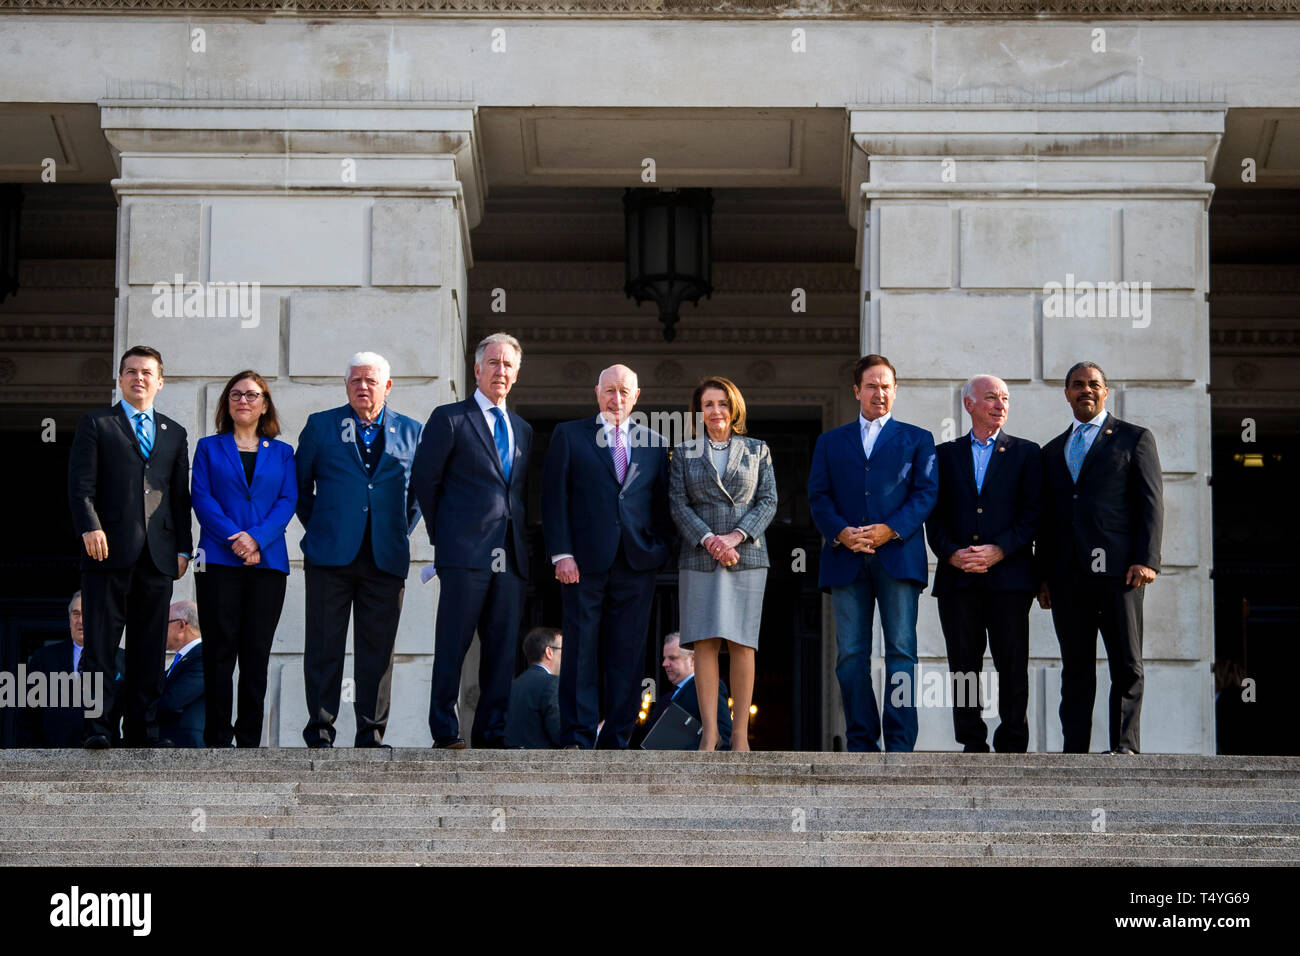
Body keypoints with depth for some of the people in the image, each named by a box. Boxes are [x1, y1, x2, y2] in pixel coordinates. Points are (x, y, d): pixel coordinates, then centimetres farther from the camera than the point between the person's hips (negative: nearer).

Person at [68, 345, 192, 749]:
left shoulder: (174, 434, 20)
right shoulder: (95, 424, 9)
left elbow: (181, 497, 17)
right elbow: (81, 484, 0)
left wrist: (183, 548, 9)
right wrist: (90, 527, -14)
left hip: (158, 555, 4)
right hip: (110, 550, -3)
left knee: (149, 649, 3)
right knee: (100, 644, -6)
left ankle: (142, 733, 6)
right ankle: (97, 730, -6)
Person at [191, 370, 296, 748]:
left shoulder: (281, 453, 16)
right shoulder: (209, 448, 13)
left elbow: (288, 501, 4)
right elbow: (201, 497, 1)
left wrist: (257, 538, -12)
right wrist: (234, 539, -13)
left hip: (267, 561, 1)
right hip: (219, 561, -1)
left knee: (257, 653, 0)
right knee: (220, 650, -4)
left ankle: (250, 739, 4)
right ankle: (217, 740, -2)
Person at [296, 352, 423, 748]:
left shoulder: (411, 432, 12)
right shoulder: (320, 425, 9)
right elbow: (299, 484, 14)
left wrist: (402, 530, 10)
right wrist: (316, 526, 9)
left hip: (387, 557, 1)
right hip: (331, 553, -1)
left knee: (378, 648, 1)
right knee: (324, 647, -1)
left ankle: (372, 735, 6)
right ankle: (320, 731, 4)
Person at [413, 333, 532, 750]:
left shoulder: (522, 430, 20)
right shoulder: (449, 418, 3)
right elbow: (425, 479, 3)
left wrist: (521, 541, 12)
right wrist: (442, 533, 3)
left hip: (511, 556, 5)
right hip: (465, 551, -5)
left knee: (503, 646, 4)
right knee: (453, 644, -5)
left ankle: (491, 732, 8)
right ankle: (445, 731, -2)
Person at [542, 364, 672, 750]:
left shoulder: (655, 444, 15)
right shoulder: (569, 435, 8)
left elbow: (663, 504, 15)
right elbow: (554, 498, 2)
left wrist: (660, 550, 1)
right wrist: (561, 554, -8)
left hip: (637, 562, 2)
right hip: (584, 560, -2)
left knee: (627, 657, 2)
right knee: (581, 652, -2)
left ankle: (616, 741, 7)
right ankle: (578, 740, 1)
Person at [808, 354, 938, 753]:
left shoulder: (917, 439, 15)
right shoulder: (830, 442, 19)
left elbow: (926, 492, 4)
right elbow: (818, 496, 10)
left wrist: (890, 529, -11)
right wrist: (841, 532, -9)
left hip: (898, 555, -2)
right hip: (846, 558, 2)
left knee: (901, 650, -8)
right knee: (851, 653, -2)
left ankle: (900, 746, -8)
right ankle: (861, 745, 2)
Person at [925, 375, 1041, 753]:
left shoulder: (1026, 453, 11)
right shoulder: (946, 454, 15)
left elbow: (1033, 513, 2)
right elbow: (935, 515, 9)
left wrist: (999, 550, -11)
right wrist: (952, 554, -8)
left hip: (1008, 575, -1)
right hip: (958, 577, 1)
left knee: (1013, 663, -3)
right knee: (963, 662, 1)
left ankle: (1012, 745, 2)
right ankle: (973, 745, 6)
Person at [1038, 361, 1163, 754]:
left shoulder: (1134, 439, 9)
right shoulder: (1053, 451, 22)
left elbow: (1151, 502, 1)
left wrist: (1147, 559, -10)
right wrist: (1043, 575, 12)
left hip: (1117, 569, -4)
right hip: (1067, 574, 4)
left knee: (1127, 664, -6)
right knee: (1075, 667, 4)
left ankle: (1125, 746, -5)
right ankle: (1075, 750, 4)